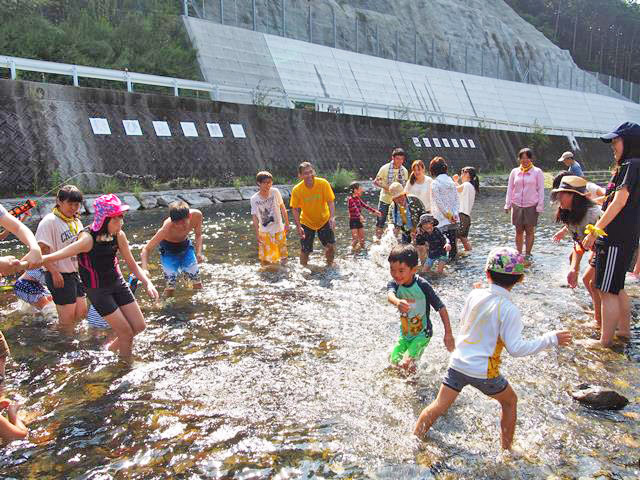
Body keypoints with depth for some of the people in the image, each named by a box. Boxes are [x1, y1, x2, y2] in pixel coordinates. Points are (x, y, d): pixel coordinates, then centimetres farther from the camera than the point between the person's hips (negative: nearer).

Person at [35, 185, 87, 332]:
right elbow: (42, 250, -18)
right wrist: (54, 272, -22)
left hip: (76, 272, 8)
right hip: (60, 275, -8)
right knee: (68, 316, -2)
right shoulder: (50, 221, -13)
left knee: (81, 312, 11)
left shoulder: (76, 222, 11)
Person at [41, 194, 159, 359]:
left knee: (139, 326, 8)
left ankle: (113, 347, 37)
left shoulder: (118, 235, -8)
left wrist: (147, 283, -14)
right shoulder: (88, 239, -25)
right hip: (98, 290, -6)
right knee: (127, 333, -2)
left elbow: (132, 265, -1)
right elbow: (60, 254, -34)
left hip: (118, 282, 6)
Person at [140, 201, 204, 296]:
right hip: (168, 249, -4)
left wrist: (199, 253, -20)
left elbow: (198, 235, -6)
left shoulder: (196, 215, -28)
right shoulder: (167, 227, -38)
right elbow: (146, 249, -35)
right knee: (171, 285, -10)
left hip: (186, 245, 4)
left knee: (197, 281, 8)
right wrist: (145, 269, -50)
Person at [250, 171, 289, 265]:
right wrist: (257, 234, -9)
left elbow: (282, 208, 2)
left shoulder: (275, 192, -9)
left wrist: (287, 224, 4)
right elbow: (254, 216, -6)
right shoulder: (254, 199, -10)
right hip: (264, 232, -1)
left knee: (283, 256, 8)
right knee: (265, 260, 1)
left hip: (279, 229, 1)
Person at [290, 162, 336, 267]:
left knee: (331, 245, -4)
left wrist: (332, 217, -33)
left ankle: (330, 265, 22)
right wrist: (298, 227, -19)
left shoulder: (323, 183, -20)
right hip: (306, 222, 0)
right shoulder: (297, 190, -19)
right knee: (305, 250, 0)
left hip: (324, 220, 1)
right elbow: (295, 209, -11)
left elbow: (330, 202, -17)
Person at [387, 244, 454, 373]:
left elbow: (441, 307, -18)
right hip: (405, 334, 5)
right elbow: (390, 295, -36)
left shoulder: (422, 285, -23)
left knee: (406, 363, -15)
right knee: (394, 360, 8)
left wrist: (448, 334, -19)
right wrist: (397, 302, -62)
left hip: (422, 333, -5)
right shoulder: (394, 284, -12)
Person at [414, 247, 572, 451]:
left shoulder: (475, 295, -2)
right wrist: (551, 339, -12)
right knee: (510, 401, 24)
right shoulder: (509, 309, -17)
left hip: (458, 363, 4)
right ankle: (506, 449, 33)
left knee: (439, 406, 13)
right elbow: (516, 348, -18)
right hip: (484, 372, -3)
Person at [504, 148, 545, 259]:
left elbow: (541, 190, 1)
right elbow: (510, 189, 11)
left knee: (530, 231, 1)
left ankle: (527, 255, 8)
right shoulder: (514, 172, 8)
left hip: (531, 205, -2)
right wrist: (507, 204, 5)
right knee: (519, 231, 5)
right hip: (517, 205, 2)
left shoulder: (537, 172, 2)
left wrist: (540, 206, -5)